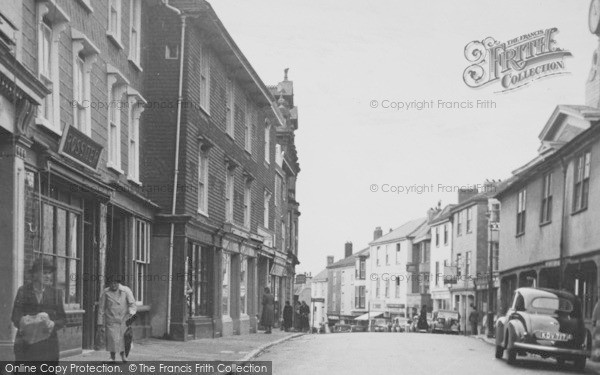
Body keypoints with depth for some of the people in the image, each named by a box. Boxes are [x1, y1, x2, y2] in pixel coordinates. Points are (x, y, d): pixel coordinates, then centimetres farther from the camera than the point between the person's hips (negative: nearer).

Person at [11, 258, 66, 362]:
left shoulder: (56, 293, 7)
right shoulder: (23, 291, 3)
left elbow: (62, 319, 6)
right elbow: (15, 317, 0)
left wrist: (53, 324, -16)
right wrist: (23, 322, -22)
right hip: (25, 345, -1)